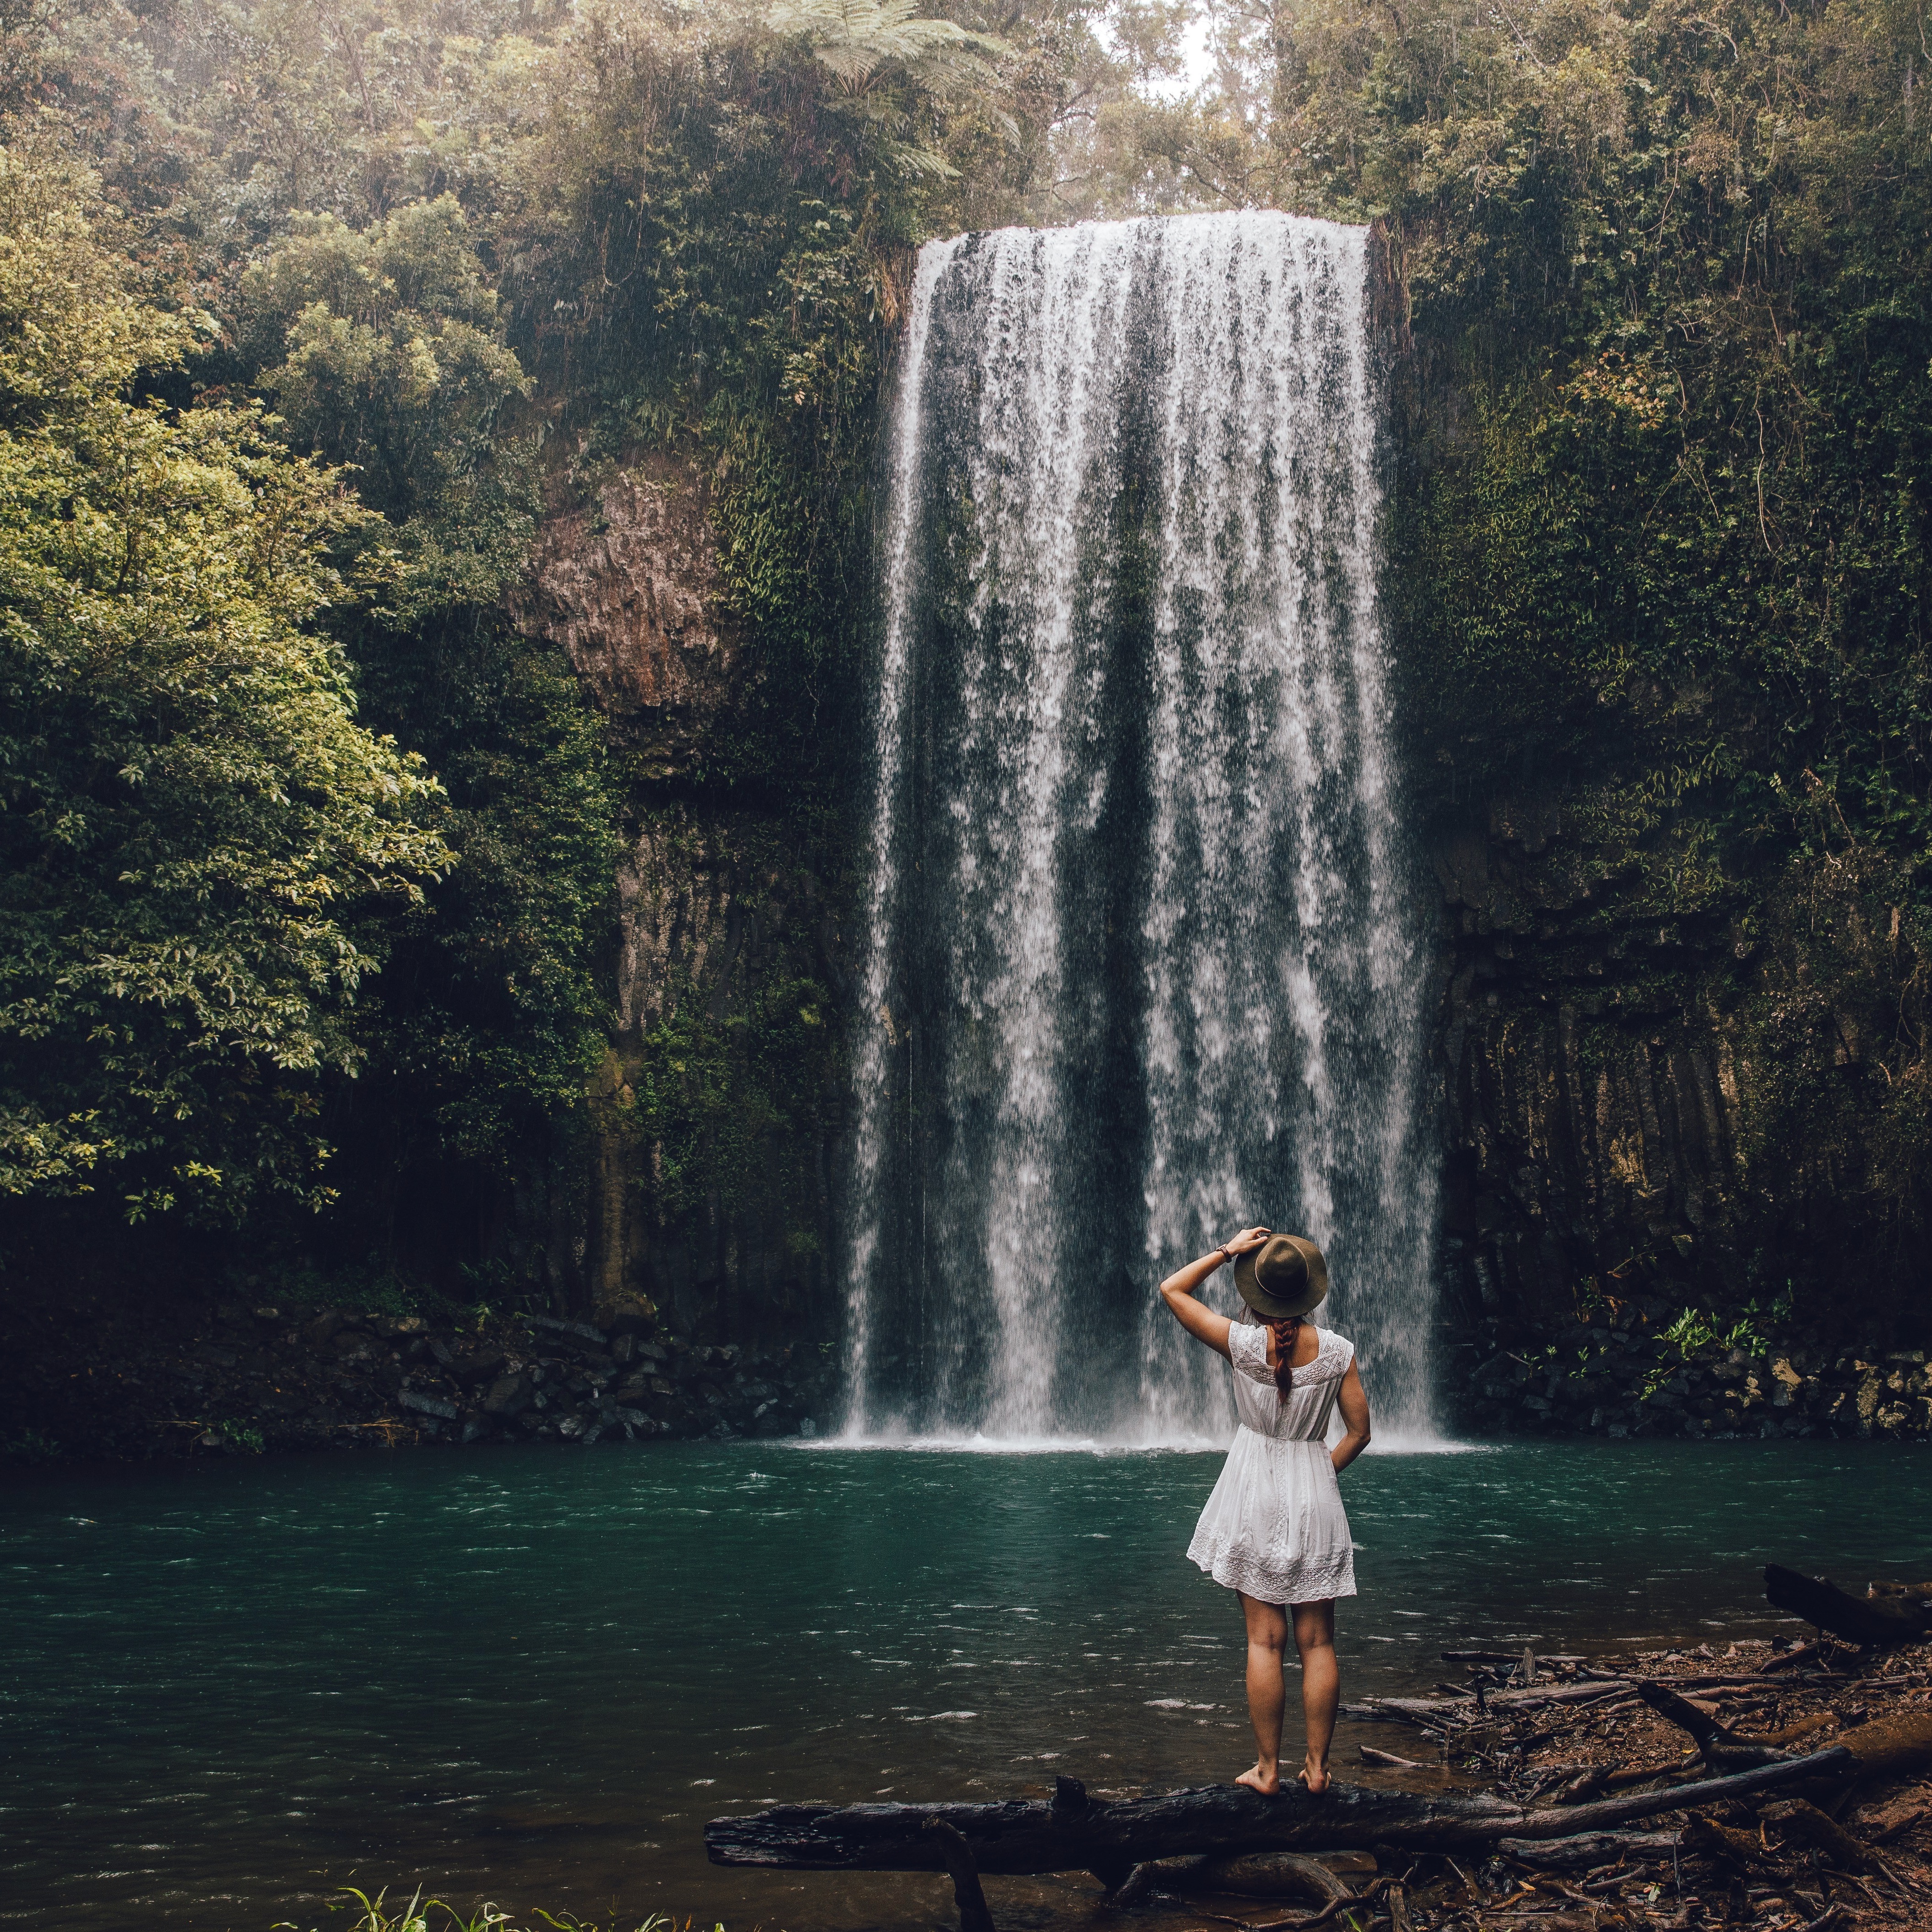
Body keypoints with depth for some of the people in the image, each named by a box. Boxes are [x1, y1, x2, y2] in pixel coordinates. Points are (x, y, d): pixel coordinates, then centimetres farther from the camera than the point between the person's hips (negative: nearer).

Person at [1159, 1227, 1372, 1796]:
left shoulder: (1246, 1343, -12)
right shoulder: (1337, 1350, -6)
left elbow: (1173, 1289, -2)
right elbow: (1359, 1433, 0)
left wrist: (1228, 1250, 0)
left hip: (1256, 1492, -2)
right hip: (1316, 1494, 2)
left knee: (1264, 1640, 3)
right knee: (1317, 1642, 8)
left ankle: (1268, 1768, 7)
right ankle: (1317, 1766, 13)